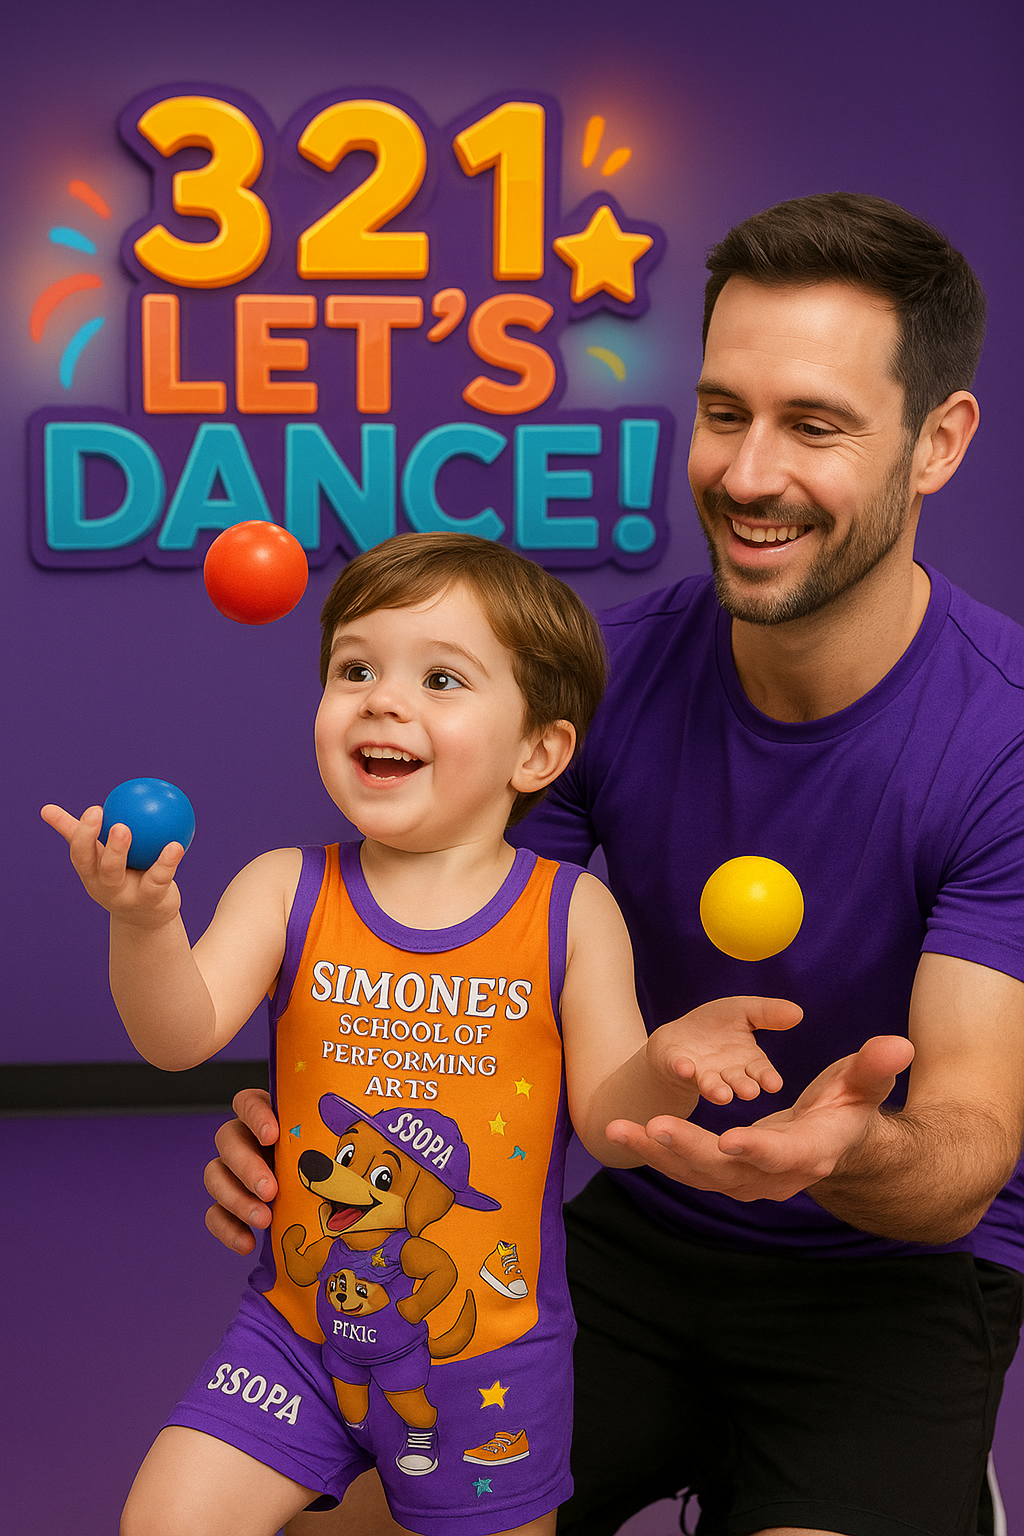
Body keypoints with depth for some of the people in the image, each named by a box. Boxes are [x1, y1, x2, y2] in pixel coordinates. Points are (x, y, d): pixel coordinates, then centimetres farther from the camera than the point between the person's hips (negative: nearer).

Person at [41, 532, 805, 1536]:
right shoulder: (285, 891, -6)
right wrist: (145, 926, -36)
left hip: (485, 1349, -1)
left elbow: (607, 1120, -10)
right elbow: (181, 1036, -17)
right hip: (300, 1320, 1)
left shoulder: (572, 915, -9)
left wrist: (663, 1065, -31)